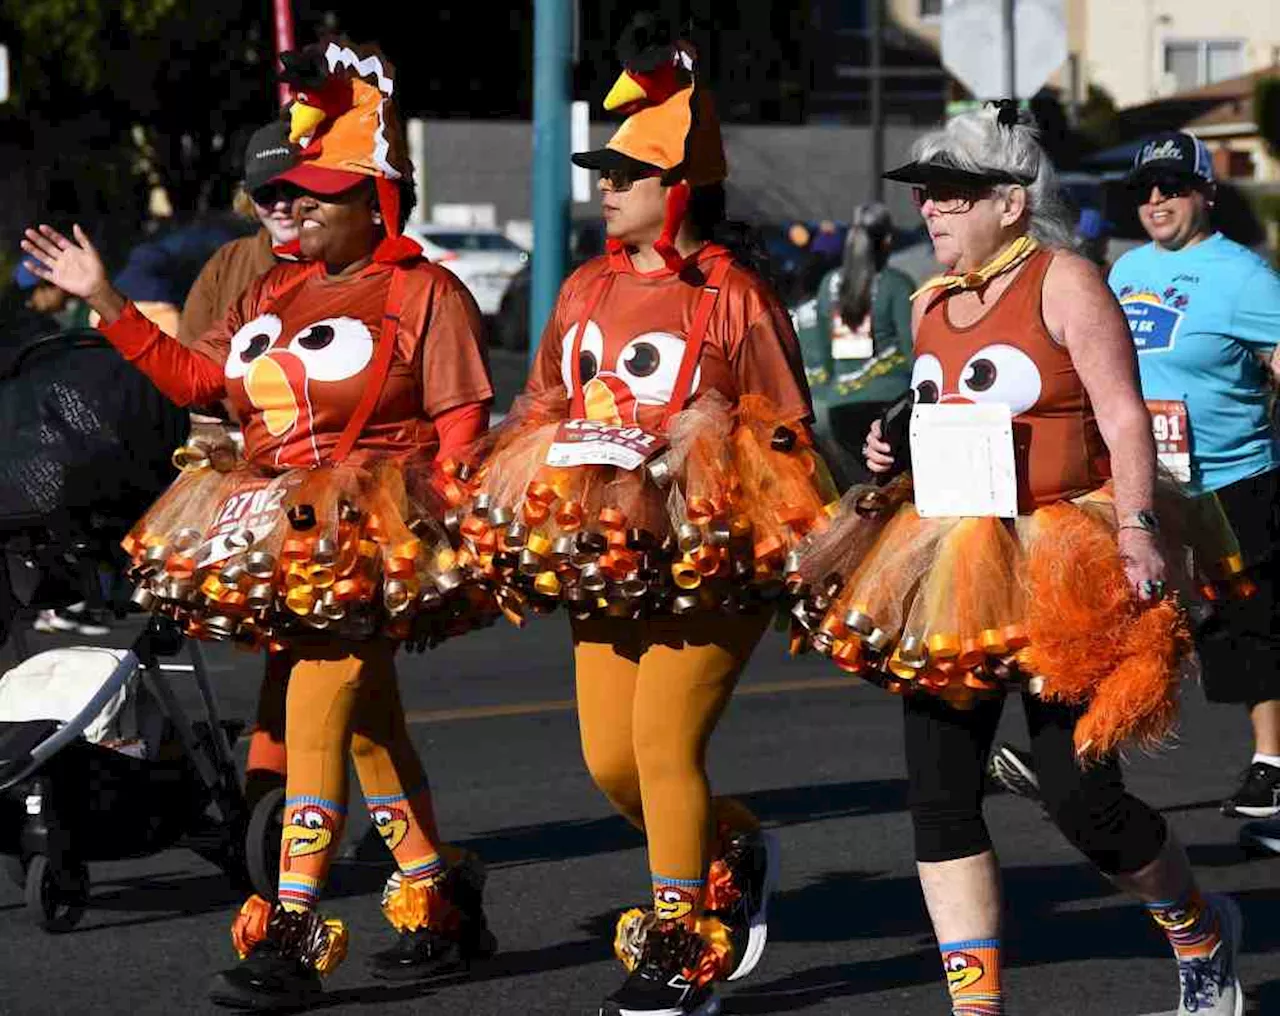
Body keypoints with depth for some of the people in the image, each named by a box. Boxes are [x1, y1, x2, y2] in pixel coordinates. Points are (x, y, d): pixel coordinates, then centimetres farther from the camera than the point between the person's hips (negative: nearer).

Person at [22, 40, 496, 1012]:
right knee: (367, 726, 13)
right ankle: (441, 904, 24)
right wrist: (107, 301, 10)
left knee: (314, 716, -15)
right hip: (273, 535, 8)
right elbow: (193, 375, 15)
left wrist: (439, 532, -18)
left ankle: (289, 934, -16)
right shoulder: (276, 293, 17)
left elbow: (461, 423, -8)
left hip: (371, 541, -8)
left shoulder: (426, 294, -3)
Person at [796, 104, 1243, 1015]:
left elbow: (1123, 418, -11)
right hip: (948, 569, 7)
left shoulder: (1064, 283, -6)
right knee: (940, 795, 0)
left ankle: (1201, 926, 22)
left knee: (1080, 796, -6)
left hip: (1060, 571, -7)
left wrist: (1136, 526, -23)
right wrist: (894, 452, 7)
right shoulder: (932, 302, 14)